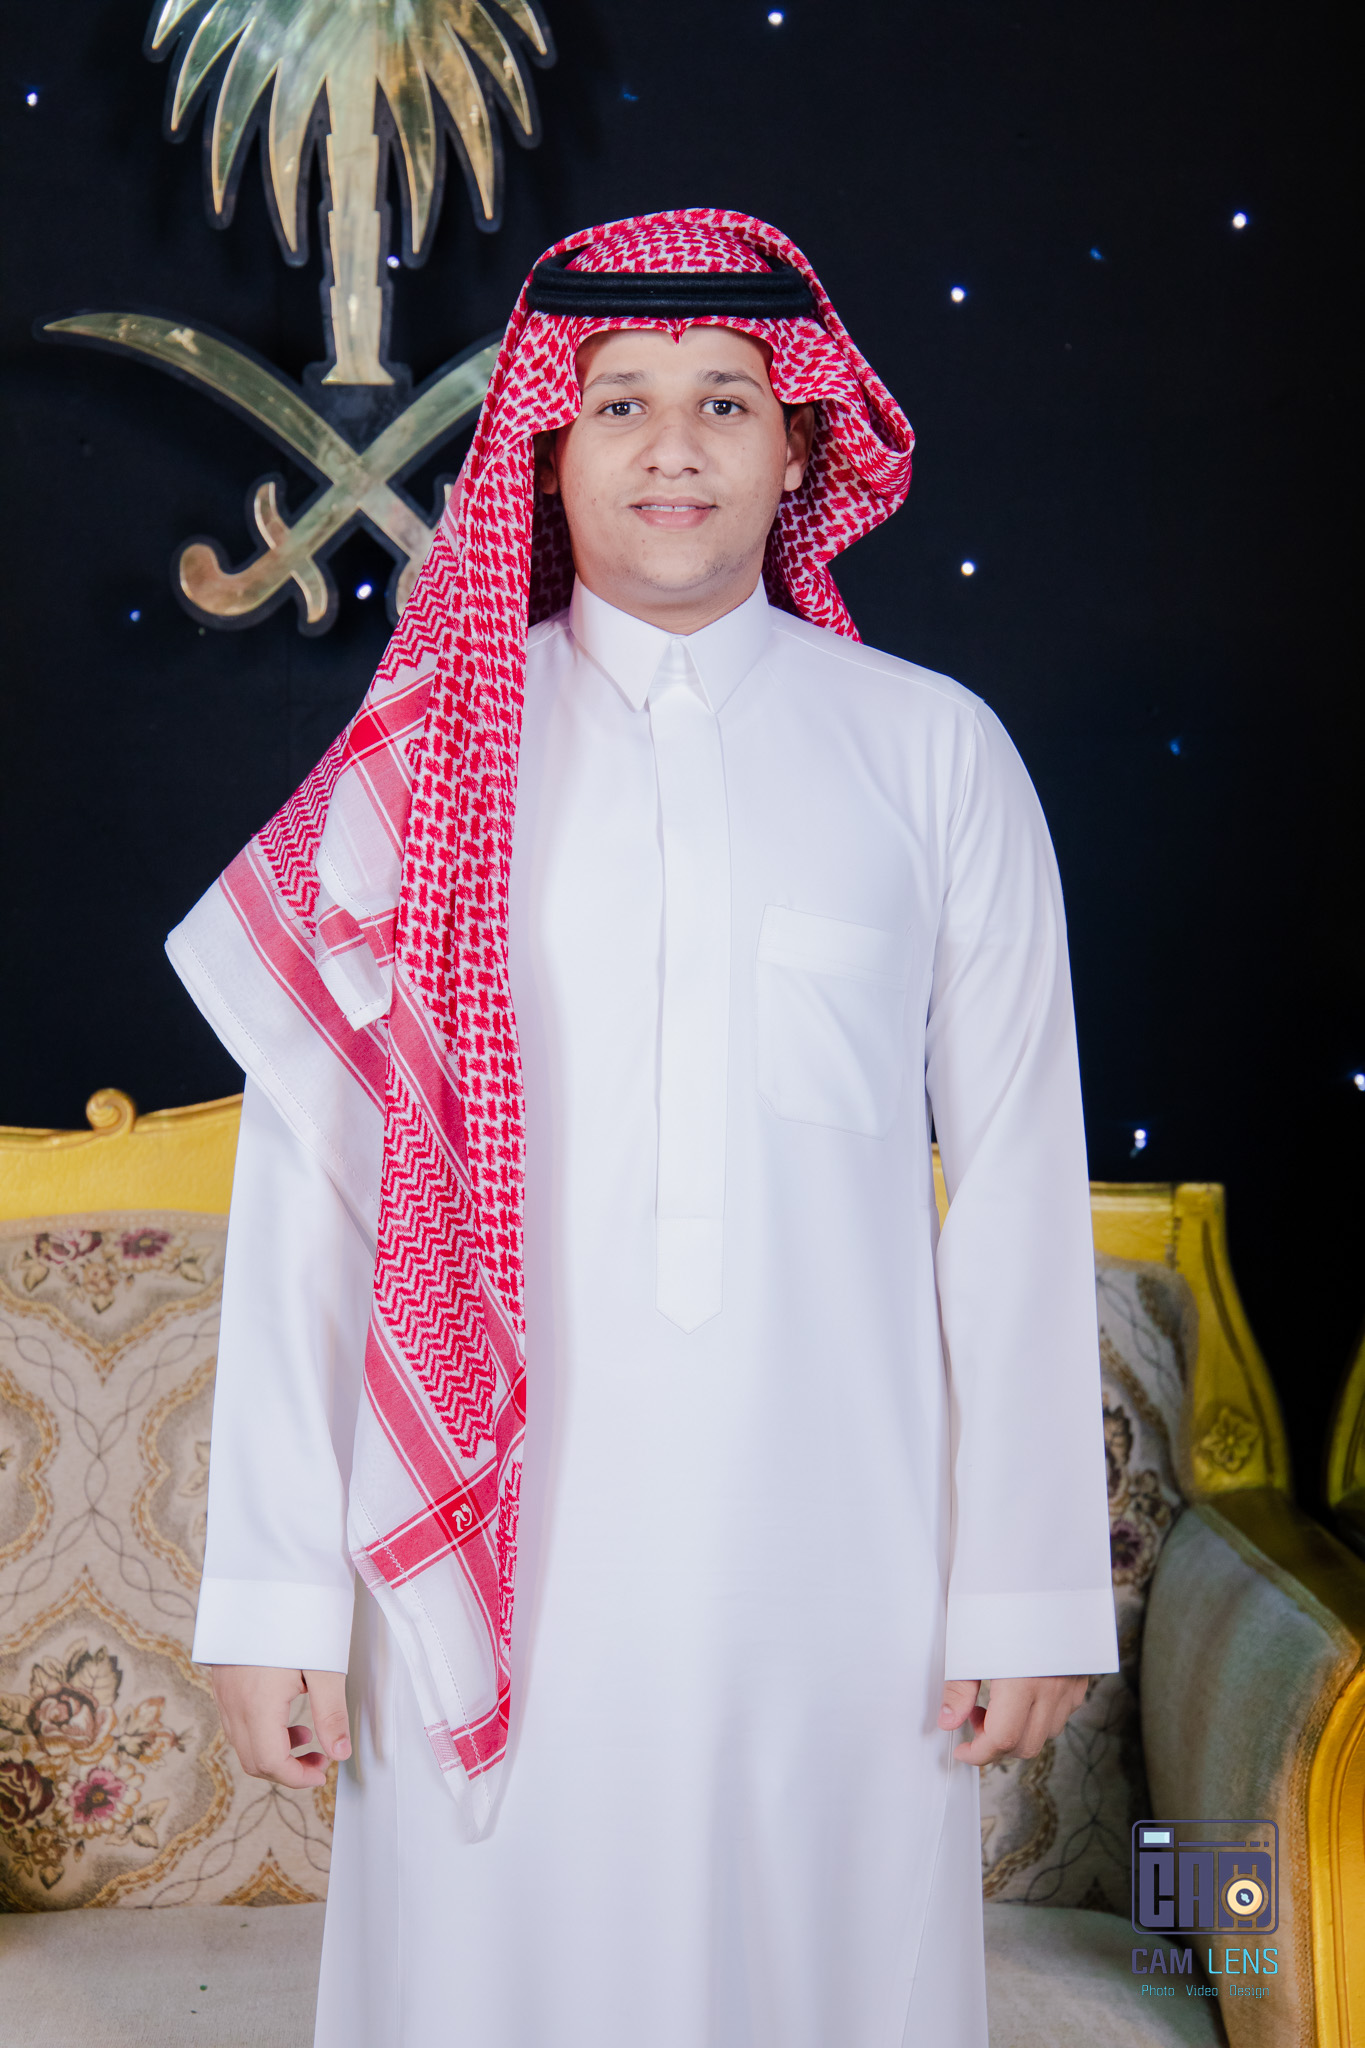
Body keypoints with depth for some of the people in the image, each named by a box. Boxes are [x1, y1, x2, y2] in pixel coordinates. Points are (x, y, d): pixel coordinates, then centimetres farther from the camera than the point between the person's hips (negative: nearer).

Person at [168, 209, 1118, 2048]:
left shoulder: (934, 754, 3)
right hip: (502, 1547, 0)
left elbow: (1020, 1182, 2)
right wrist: (275, 1591, -2)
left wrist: (1031, 1585, 0)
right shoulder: (429, 757, 3)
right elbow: (306, 1184, 1)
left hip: (837, 1550, 0)